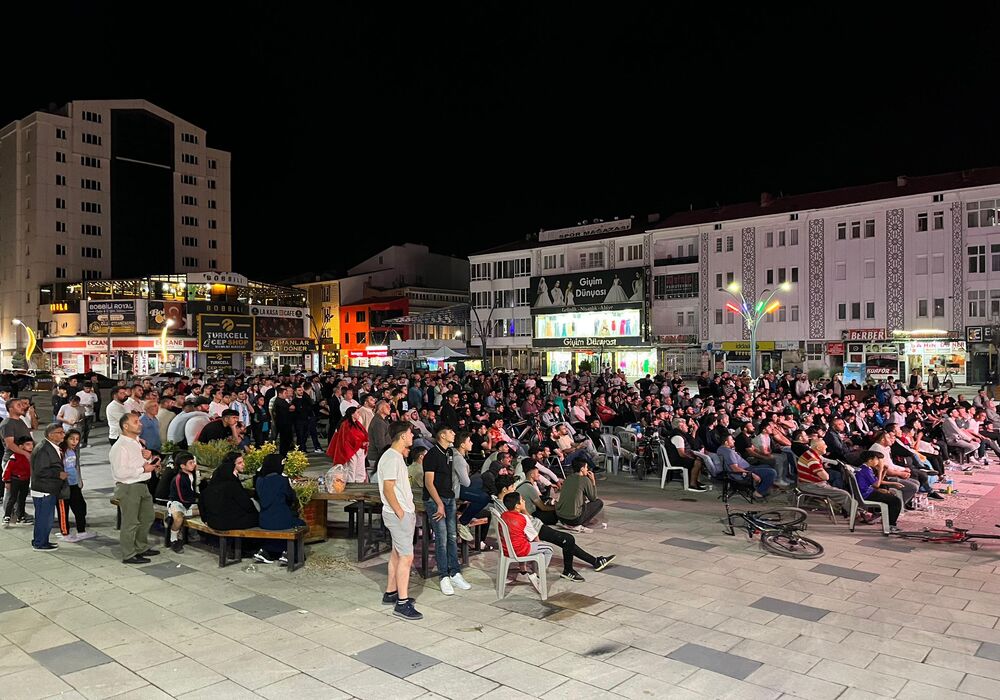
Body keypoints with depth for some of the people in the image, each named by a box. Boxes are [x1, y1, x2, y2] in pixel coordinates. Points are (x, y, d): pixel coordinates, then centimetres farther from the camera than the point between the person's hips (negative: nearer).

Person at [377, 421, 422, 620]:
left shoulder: (397, 456, 14)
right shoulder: (391, 458, -18)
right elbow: (388, 489, -22)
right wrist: (400, 512, -19)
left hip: (404, 512, 10)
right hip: (398, 514, -10)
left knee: (397, 553, 16)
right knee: (406, 556, -8)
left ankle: (390, 593, 27)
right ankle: (402, 603, -4)